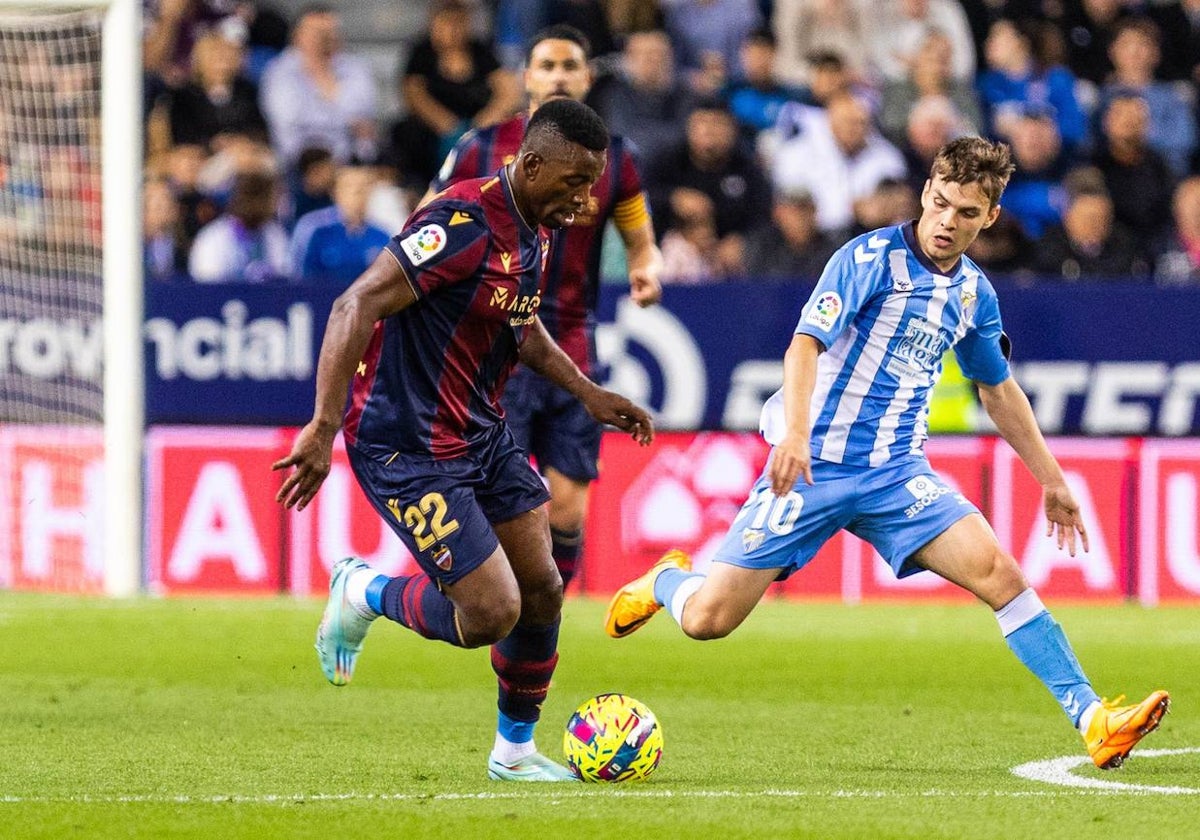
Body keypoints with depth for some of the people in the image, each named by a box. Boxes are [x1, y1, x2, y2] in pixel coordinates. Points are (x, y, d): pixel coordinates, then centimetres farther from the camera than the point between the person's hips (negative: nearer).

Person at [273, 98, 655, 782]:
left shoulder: (537, 230, 5)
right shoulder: (464, 224, -25)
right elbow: (357, 307, -29)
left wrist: (588, 392, 17)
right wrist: (323, 429, -34)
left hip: (484, 435, 9)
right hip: (409, 449, -9)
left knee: (543, 590, 8)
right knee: (492, 614, -11)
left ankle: (515, 751, 27)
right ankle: (363, 595, 16)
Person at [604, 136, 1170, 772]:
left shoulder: (973, 293, 9)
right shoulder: (871, 257, -10)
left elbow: (998, 391, 24)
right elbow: (805, 343, -21)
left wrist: (1052, 481, 25)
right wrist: (796, 435, -37)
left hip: (897, 474, 4)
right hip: (813, 466, -4)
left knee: (999, 575, -17)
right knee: (707, 619, -6)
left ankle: (1094, 720, -17)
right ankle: (667, 580, 30)